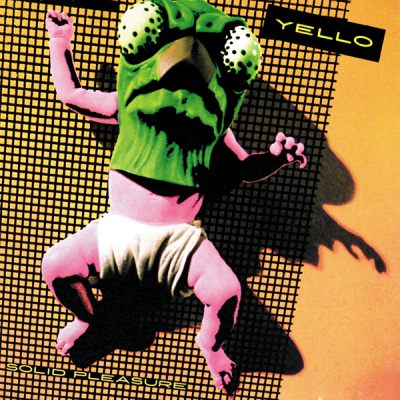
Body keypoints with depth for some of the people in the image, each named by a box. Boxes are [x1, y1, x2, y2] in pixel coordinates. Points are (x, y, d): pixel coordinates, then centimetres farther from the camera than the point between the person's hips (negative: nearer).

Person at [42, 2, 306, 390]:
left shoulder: (213, 125, 2)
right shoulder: (129, 103, 4)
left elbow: (245, 168, 5)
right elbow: (71, 94, 13)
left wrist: (276, 156, -14)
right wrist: (59, 42, 11)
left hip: (177, 237, -1)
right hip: (117, 227, 2)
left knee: (226, 291, -23)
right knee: (54, 265, -14)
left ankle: (210, 344, 17)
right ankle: (85, 315, 24)